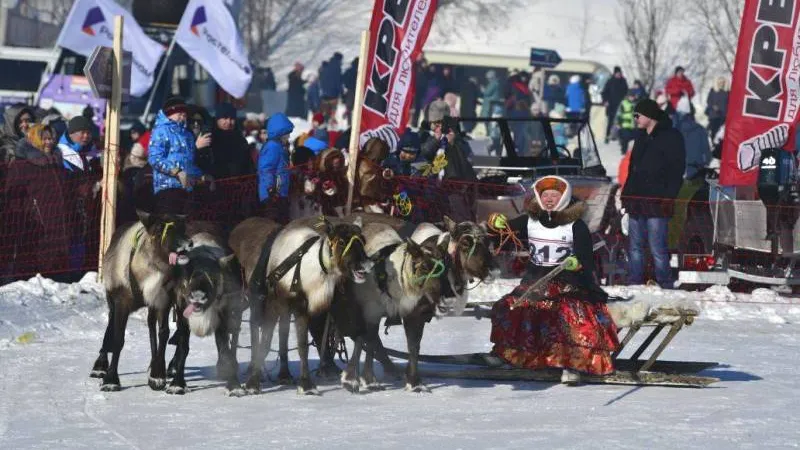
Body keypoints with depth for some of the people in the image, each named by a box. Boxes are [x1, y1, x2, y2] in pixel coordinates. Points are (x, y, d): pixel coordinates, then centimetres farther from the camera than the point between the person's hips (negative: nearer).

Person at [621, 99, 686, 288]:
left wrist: (668, 197, -17)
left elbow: (677, 169, -9)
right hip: (636, 200, 8)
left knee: (657, 248, -10)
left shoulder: (670, 137, -4)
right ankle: (634, 285, 12)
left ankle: (665, 286, -4)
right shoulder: (641, 139, 21)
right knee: (635, 247, 7)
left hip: (656, 202, -8)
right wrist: (626, 194, 17)